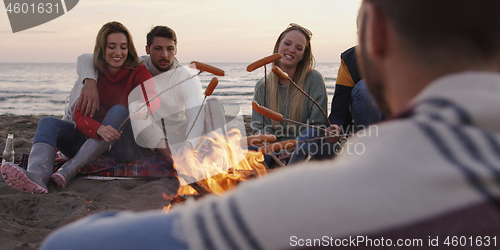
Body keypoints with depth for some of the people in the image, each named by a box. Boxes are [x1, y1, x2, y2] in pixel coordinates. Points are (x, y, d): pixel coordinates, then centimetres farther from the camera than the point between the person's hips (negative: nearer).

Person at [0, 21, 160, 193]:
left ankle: (69, 171, -38)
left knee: (119, 110, -31)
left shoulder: (138, 72, -2)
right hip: (95, 142, 4)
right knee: (48, 123, -11)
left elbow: (153, 100, -23)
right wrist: (99, 129, -32)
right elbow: (79, 115, -11)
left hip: (128, 145, -4)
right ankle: (37, 176, -44)